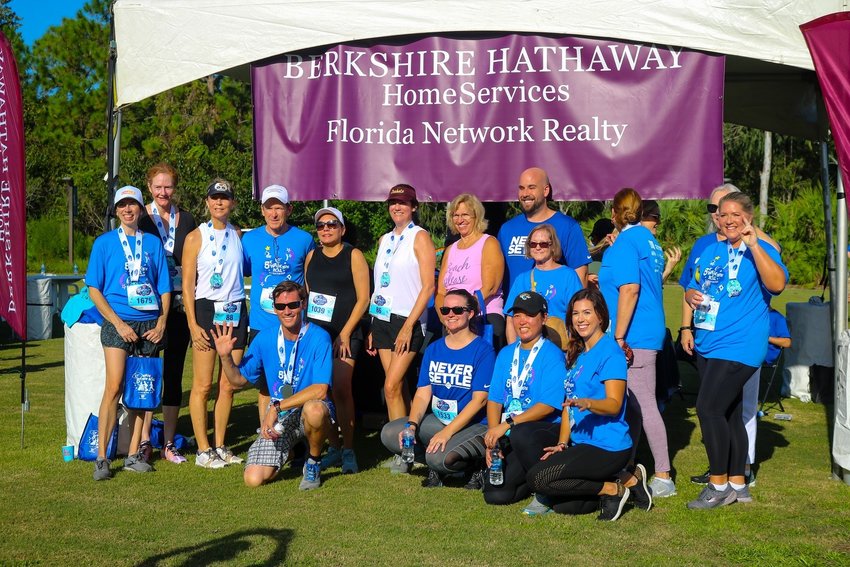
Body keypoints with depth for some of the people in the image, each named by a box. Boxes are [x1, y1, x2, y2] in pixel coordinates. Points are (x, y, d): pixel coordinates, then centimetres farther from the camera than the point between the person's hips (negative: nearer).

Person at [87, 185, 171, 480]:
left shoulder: (153, 242, 11)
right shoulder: (105, 242, 5)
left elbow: (164, 288, 12)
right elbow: (94, 289, 1)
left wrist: (161, 323, -1)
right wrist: (118, 323, -9)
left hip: (149, 325, 3)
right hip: (119, 322, -3)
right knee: (114, 386, -13)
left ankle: (133, 455, 13)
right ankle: (101, 458, -9)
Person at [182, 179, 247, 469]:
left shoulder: (238, 236, 10)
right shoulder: (196, 237, -2)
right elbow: (187, 285, -4)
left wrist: (243, 316, 7)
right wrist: (193, 324, -11)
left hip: (236, 312, 4)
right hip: (207, 310, -4)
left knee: (229, 384, 7)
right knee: (203, 385, -2)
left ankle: (220, 447, 17)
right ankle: (203, 450, 6)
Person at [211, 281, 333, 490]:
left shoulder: (319, 337, -14)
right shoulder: (265, 339, 1)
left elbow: (320, 391, -22)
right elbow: (238, 380, 10)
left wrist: (277, 407, -23)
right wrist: (225, 356, -10)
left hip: (311, 411, -4)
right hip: (278, 419, 4)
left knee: (314, 409, -41)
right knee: (253, 479, -12)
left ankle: (314, 463, -8)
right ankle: (289, 449, 22)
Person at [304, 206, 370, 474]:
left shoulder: (353, 255, 0)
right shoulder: (312, 256, 15)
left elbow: (363, 298, -4)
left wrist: (345, 333, -9)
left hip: (345, 333, -4)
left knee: (341, 388, -14)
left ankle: (348, 450, -5)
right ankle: (333, 448, 11)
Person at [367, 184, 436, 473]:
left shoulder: (419, 237, -4)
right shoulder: (385, 240, 16)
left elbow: (428, 286, -10)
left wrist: (409, 325, -16)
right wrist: (373, 328, 14)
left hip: (407, 320, -6)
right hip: (383, 318, 6)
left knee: (391, 387, -12)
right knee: (398, 387, 7)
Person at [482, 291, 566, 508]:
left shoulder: (552, 355, -7)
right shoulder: (506, 354, 15)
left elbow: (548, 405, -16)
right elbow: (494, 400, 9)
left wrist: (508, 424, -23)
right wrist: (492, 439, -6)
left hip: (545, 431, -5)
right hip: (509, 436, 5)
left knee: (520, 434, -39)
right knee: (494, 494, -15)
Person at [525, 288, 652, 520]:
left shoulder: (610, 352, -11)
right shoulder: (577, 354, 15)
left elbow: (614, 405, -20)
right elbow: (568, 405, 16)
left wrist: (588, 403, -40)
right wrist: (562, 443, 5)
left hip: (607, 447, -9)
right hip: (583, 444, 9)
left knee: (537, 478, -19)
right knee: (562, 507, 3)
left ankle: (612, 489, -4)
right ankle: (628, 482, 14)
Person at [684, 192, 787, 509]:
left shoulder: (760, 250, -7)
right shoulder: (710, 251, 13)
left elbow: (777, 284, -26)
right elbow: (693, 288, 21)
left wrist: (753, 244, -30)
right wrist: (692, 295, -3)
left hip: (739, 346, -7)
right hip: (708, 344, 7)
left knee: (708, 408, -15)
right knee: (728, 414, 13)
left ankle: (719, 485, -2)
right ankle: (737, 485, 24)